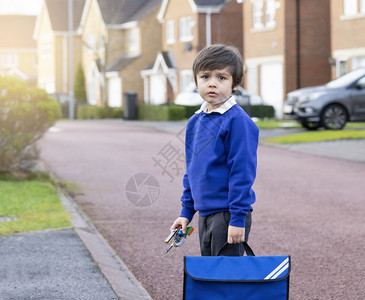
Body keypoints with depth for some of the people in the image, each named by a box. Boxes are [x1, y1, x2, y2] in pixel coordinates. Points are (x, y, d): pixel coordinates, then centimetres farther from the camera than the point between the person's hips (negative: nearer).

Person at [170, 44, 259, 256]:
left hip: (229, 214, -8)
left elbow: (242, 171, -17)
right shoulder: (195, 122, 10)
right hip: (205, 215, 8)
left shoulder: (238, 121, -14)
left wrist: (238, 219, -19)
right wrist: (186, 212, 16)